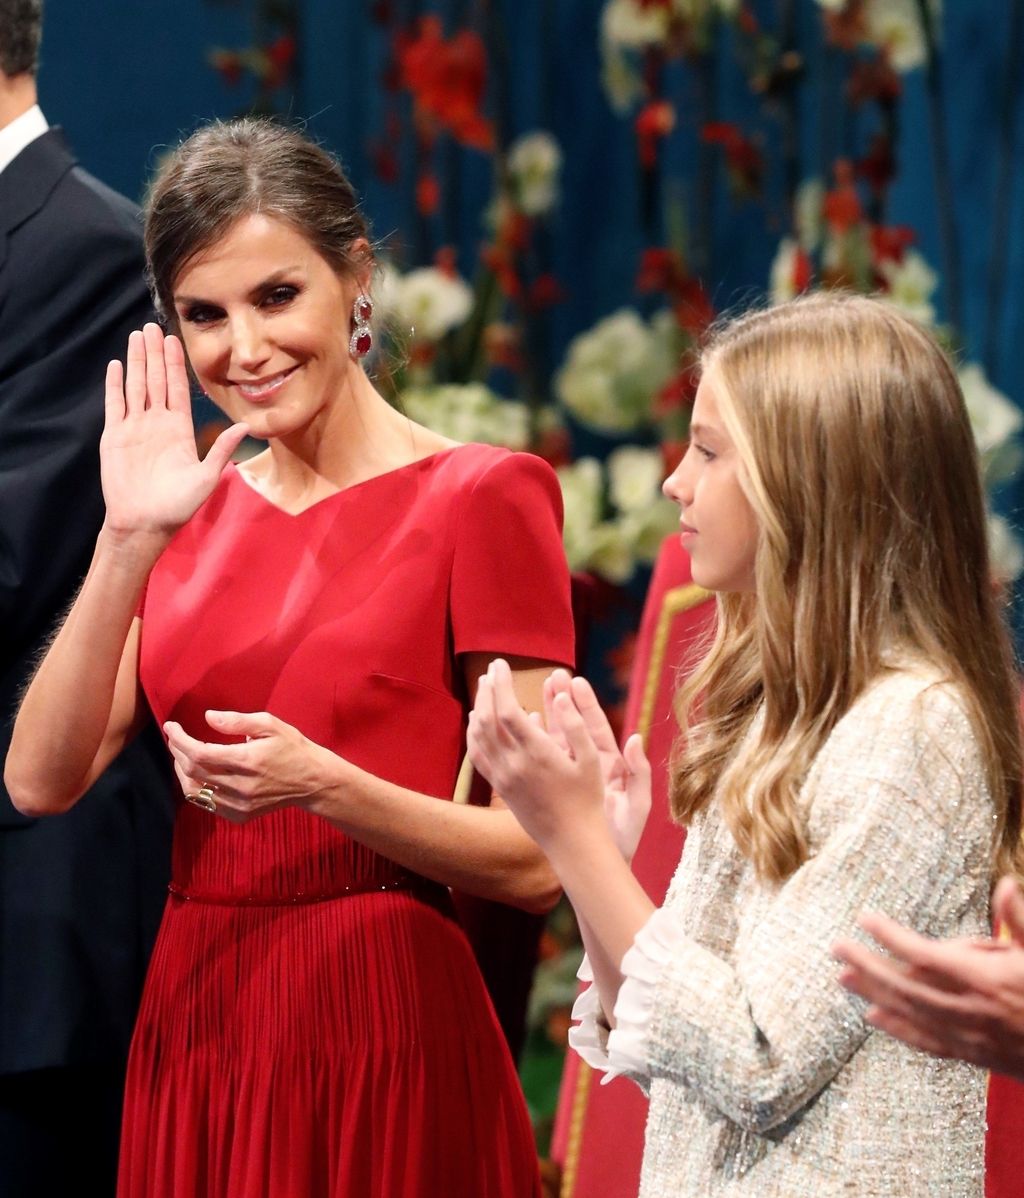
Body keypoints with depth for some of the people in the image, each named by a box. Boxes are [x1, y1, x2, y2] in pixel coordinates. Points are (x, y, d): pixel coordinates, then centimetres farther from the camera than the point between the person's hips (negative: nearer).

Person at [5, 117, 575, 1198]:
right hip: (193, 1023, 5)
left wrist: (325, 786, -23)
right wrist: (129, 540, -12)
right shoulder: (192, 507, 8)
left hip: (380, 1037, -4)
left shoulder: (478, 498, -7)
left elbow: (535, 864, -9)